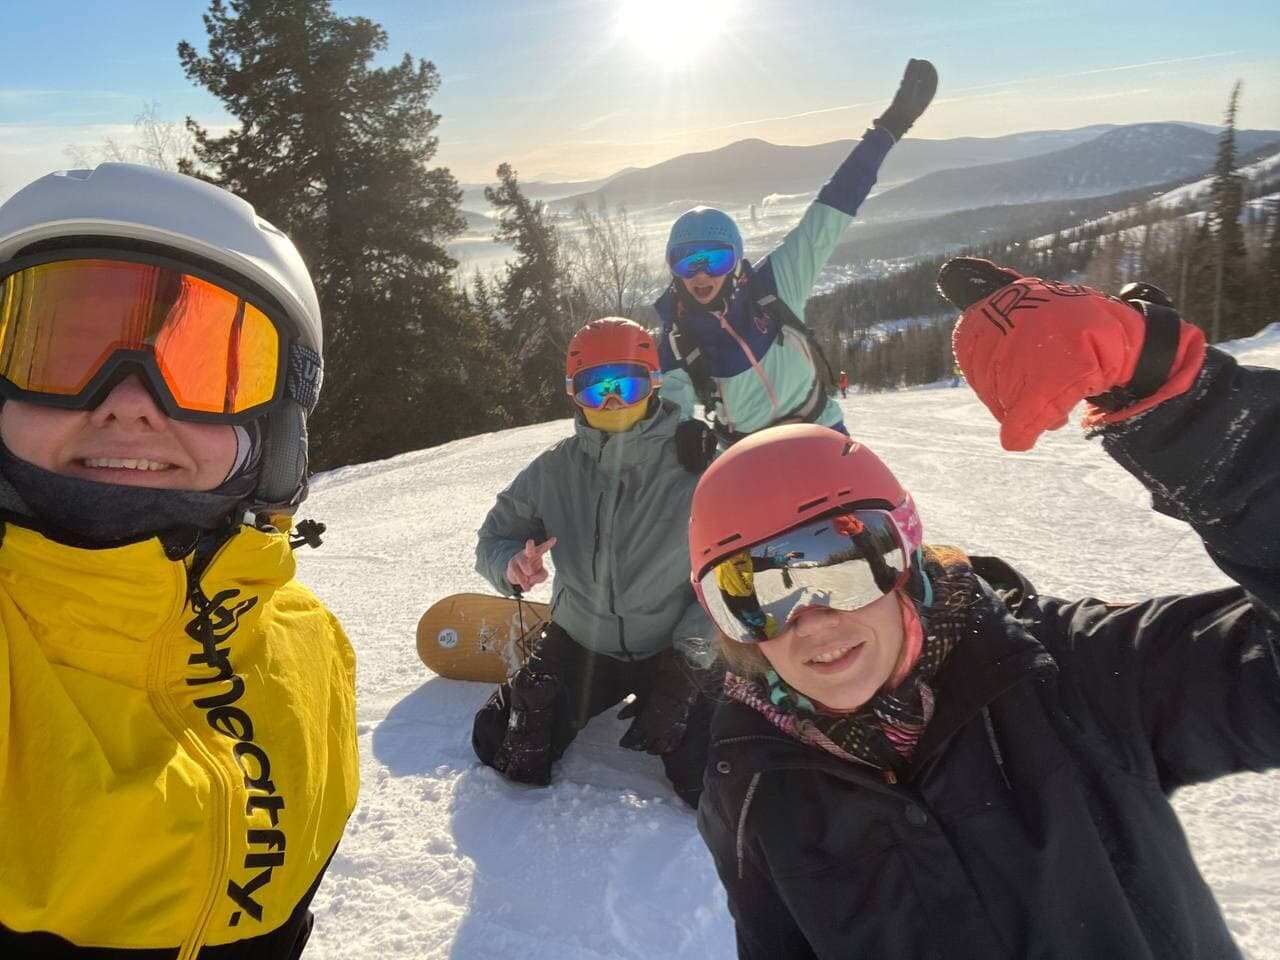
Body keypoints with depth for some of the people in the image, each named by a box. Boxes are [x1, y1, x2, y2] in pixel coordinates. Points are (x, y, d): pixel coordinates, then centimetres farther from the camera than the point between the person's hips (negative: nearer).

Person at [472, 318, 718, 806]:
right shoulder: (555, 469, -9)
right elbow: (496, 535, 1)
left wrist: (685, 662, -20)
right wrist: (511, 564, -24)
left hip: (673, 650, -2)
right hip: (580, 644, 3)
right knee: (505, 751, 0)